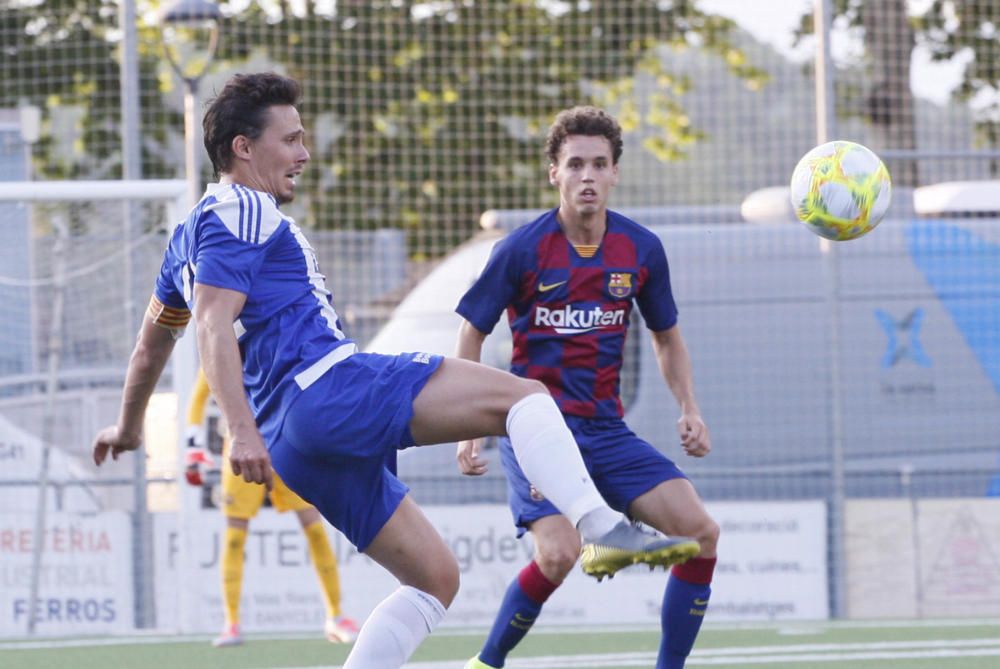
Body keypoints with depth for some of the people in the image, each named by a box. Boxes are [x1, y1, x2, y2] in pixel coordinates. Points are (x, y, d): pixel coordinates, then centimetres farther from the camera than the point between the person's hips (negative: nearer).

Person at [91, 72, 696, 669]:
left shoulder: (193, 234, 28)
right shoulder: (241, 212, -2)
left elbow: (153, 339, 38)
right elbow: (213, 326, -16)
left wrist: (129, 428, 51)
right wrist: (242, 430, -25)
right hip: (326, 386, -10)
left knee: (435, 577, 11)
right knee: (525, 396, -14)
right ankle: (604, 531, -33)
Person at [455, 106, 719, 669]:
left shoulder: (642, 250, 2)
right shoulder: (522, 251, -9)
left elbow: (667, 338, 17)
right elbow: (472, 336, 0)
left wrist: (690, 409, 2)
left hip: (606, 428, 5)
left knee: (701, 532, -10)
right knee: (558, 554, -26)